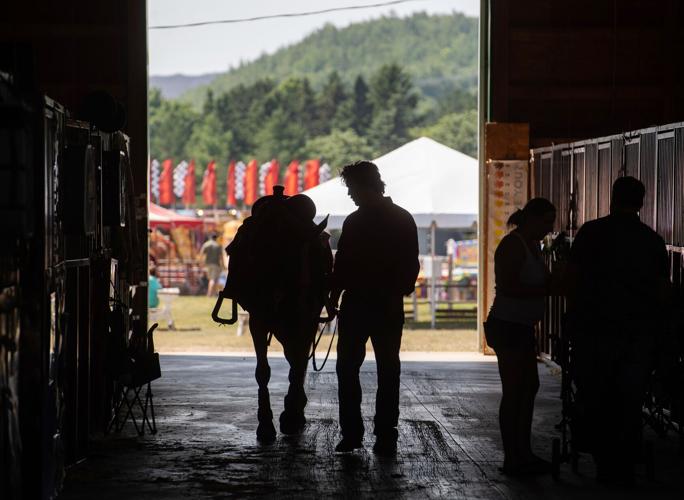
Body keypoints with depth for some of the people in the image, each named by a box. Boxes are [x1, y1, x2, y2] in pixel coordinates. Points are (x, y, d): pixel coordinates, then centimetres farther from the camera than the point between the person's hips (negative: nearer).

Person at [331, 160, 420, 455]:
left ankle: (385, 435, 4)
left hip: (387, 307, -5)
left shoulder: (401, 220, -2)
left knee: (388, 372, 1)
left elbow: (410, 265, -6)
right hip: (355, 304, 5)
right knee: (346, 368, 2)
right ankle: (351, 432, 7)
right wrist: (335, 294, 3)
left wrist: (398, 294, -16)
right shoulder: (354, 221, 13)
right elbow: (342, 263, 15)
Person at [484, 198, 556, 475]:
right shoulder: (512, 245, -15)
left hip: (522, 327, 10)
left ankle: (523, 454, 21)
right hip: (507, 326, -10)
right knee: (514, 391, -7)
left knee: (529, 387, 13)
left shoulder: (532, 245, 14)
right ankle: (512, 459, -2)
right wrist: (545, 289, -23)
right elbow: (507, 287, -23)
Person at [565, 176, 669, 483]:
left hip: (596, 330, -2)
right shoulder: (653, 241, 5)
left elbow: (572, 280, -5)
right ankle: (624, 469, 9)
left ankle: (605, 461, 3)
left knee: (593, 399, 8)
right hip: (640, 334, 3)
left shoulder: (592, 232, -4)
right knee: (630, 403, 7)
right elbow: (663, 291, 8)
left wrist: (574, 317, 9)